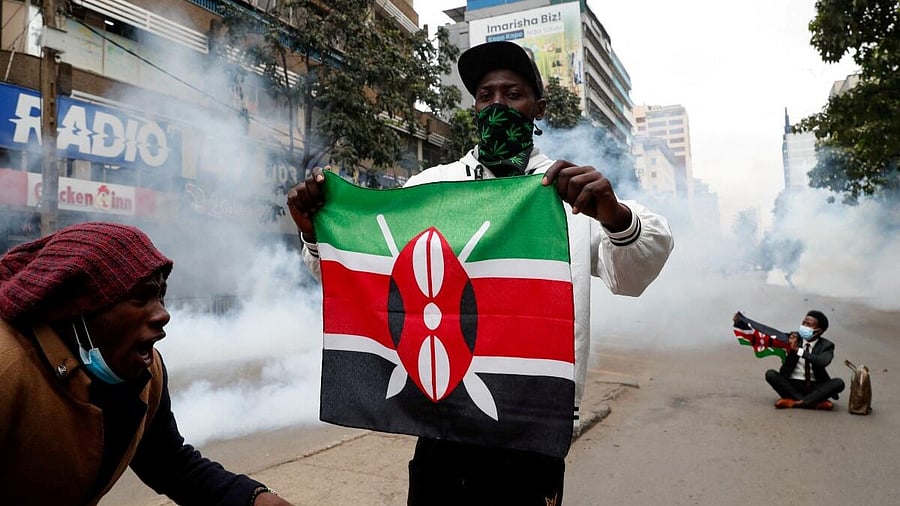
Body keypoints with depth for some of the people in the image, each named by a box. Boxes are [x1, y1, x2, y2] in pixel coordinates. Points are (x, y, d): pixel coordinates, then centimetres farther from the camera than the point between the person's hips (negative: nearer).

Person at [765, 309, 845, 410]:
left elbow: (823, 362, -22)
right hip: (792, 385, 0)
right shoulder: (794, 338, 3)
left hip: (814, 387, 0)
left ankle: (797, 402, -28)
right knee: (770, 374, -23)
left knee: (838, 383, -23)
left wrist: (798, 350, -27)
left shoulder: (826, 345, 1)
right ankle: (816, 402, -26)